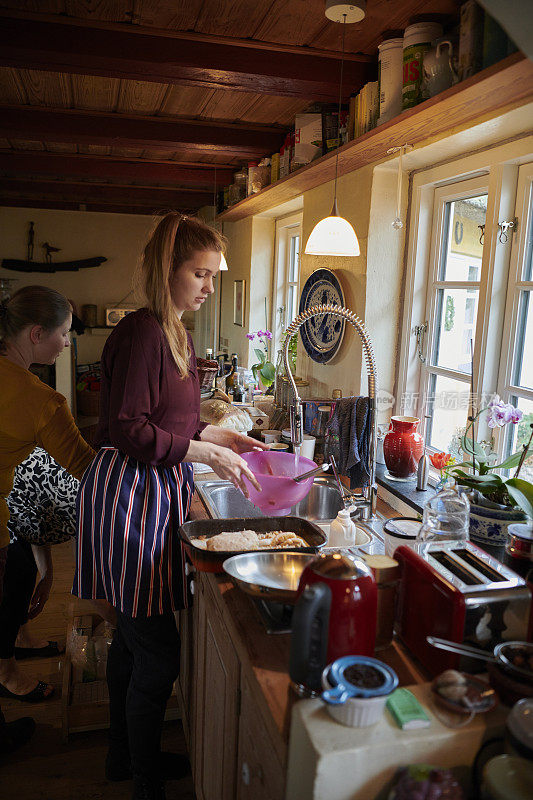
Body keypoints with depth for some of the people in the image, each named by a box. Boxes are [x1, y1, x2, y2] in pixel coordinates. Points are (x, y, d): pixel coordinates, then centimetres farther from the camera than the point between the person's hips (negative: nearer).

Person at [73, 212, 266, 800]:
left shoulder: (176, 335, 13)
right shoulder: (142, 332, -17)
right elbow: (128, 430, -21)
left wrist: (219, 436, 9)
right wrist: (205, 453, -20)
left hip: (153, 494, 10)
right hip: (129, 496, -10)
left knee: (132, 637, 22)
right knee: (157, 653, 1)